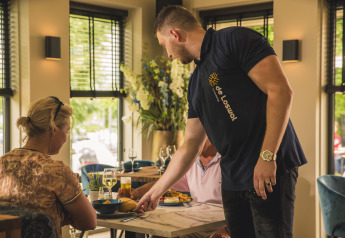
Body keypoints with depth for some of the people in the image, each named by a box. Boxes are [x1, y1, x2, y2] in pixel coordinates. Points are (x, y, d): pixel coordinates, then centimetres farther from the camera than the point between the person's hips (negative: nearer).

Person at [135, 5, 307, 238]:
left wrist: (267, 157, -20)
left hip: (270, 170, -8)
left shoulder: (235, 40, -5)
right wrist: (156, 191, 24)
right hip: (233, 180, 8)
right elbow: (190, 146, 22)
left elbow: (281, 90, -15)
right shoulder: (196, 82, 19)